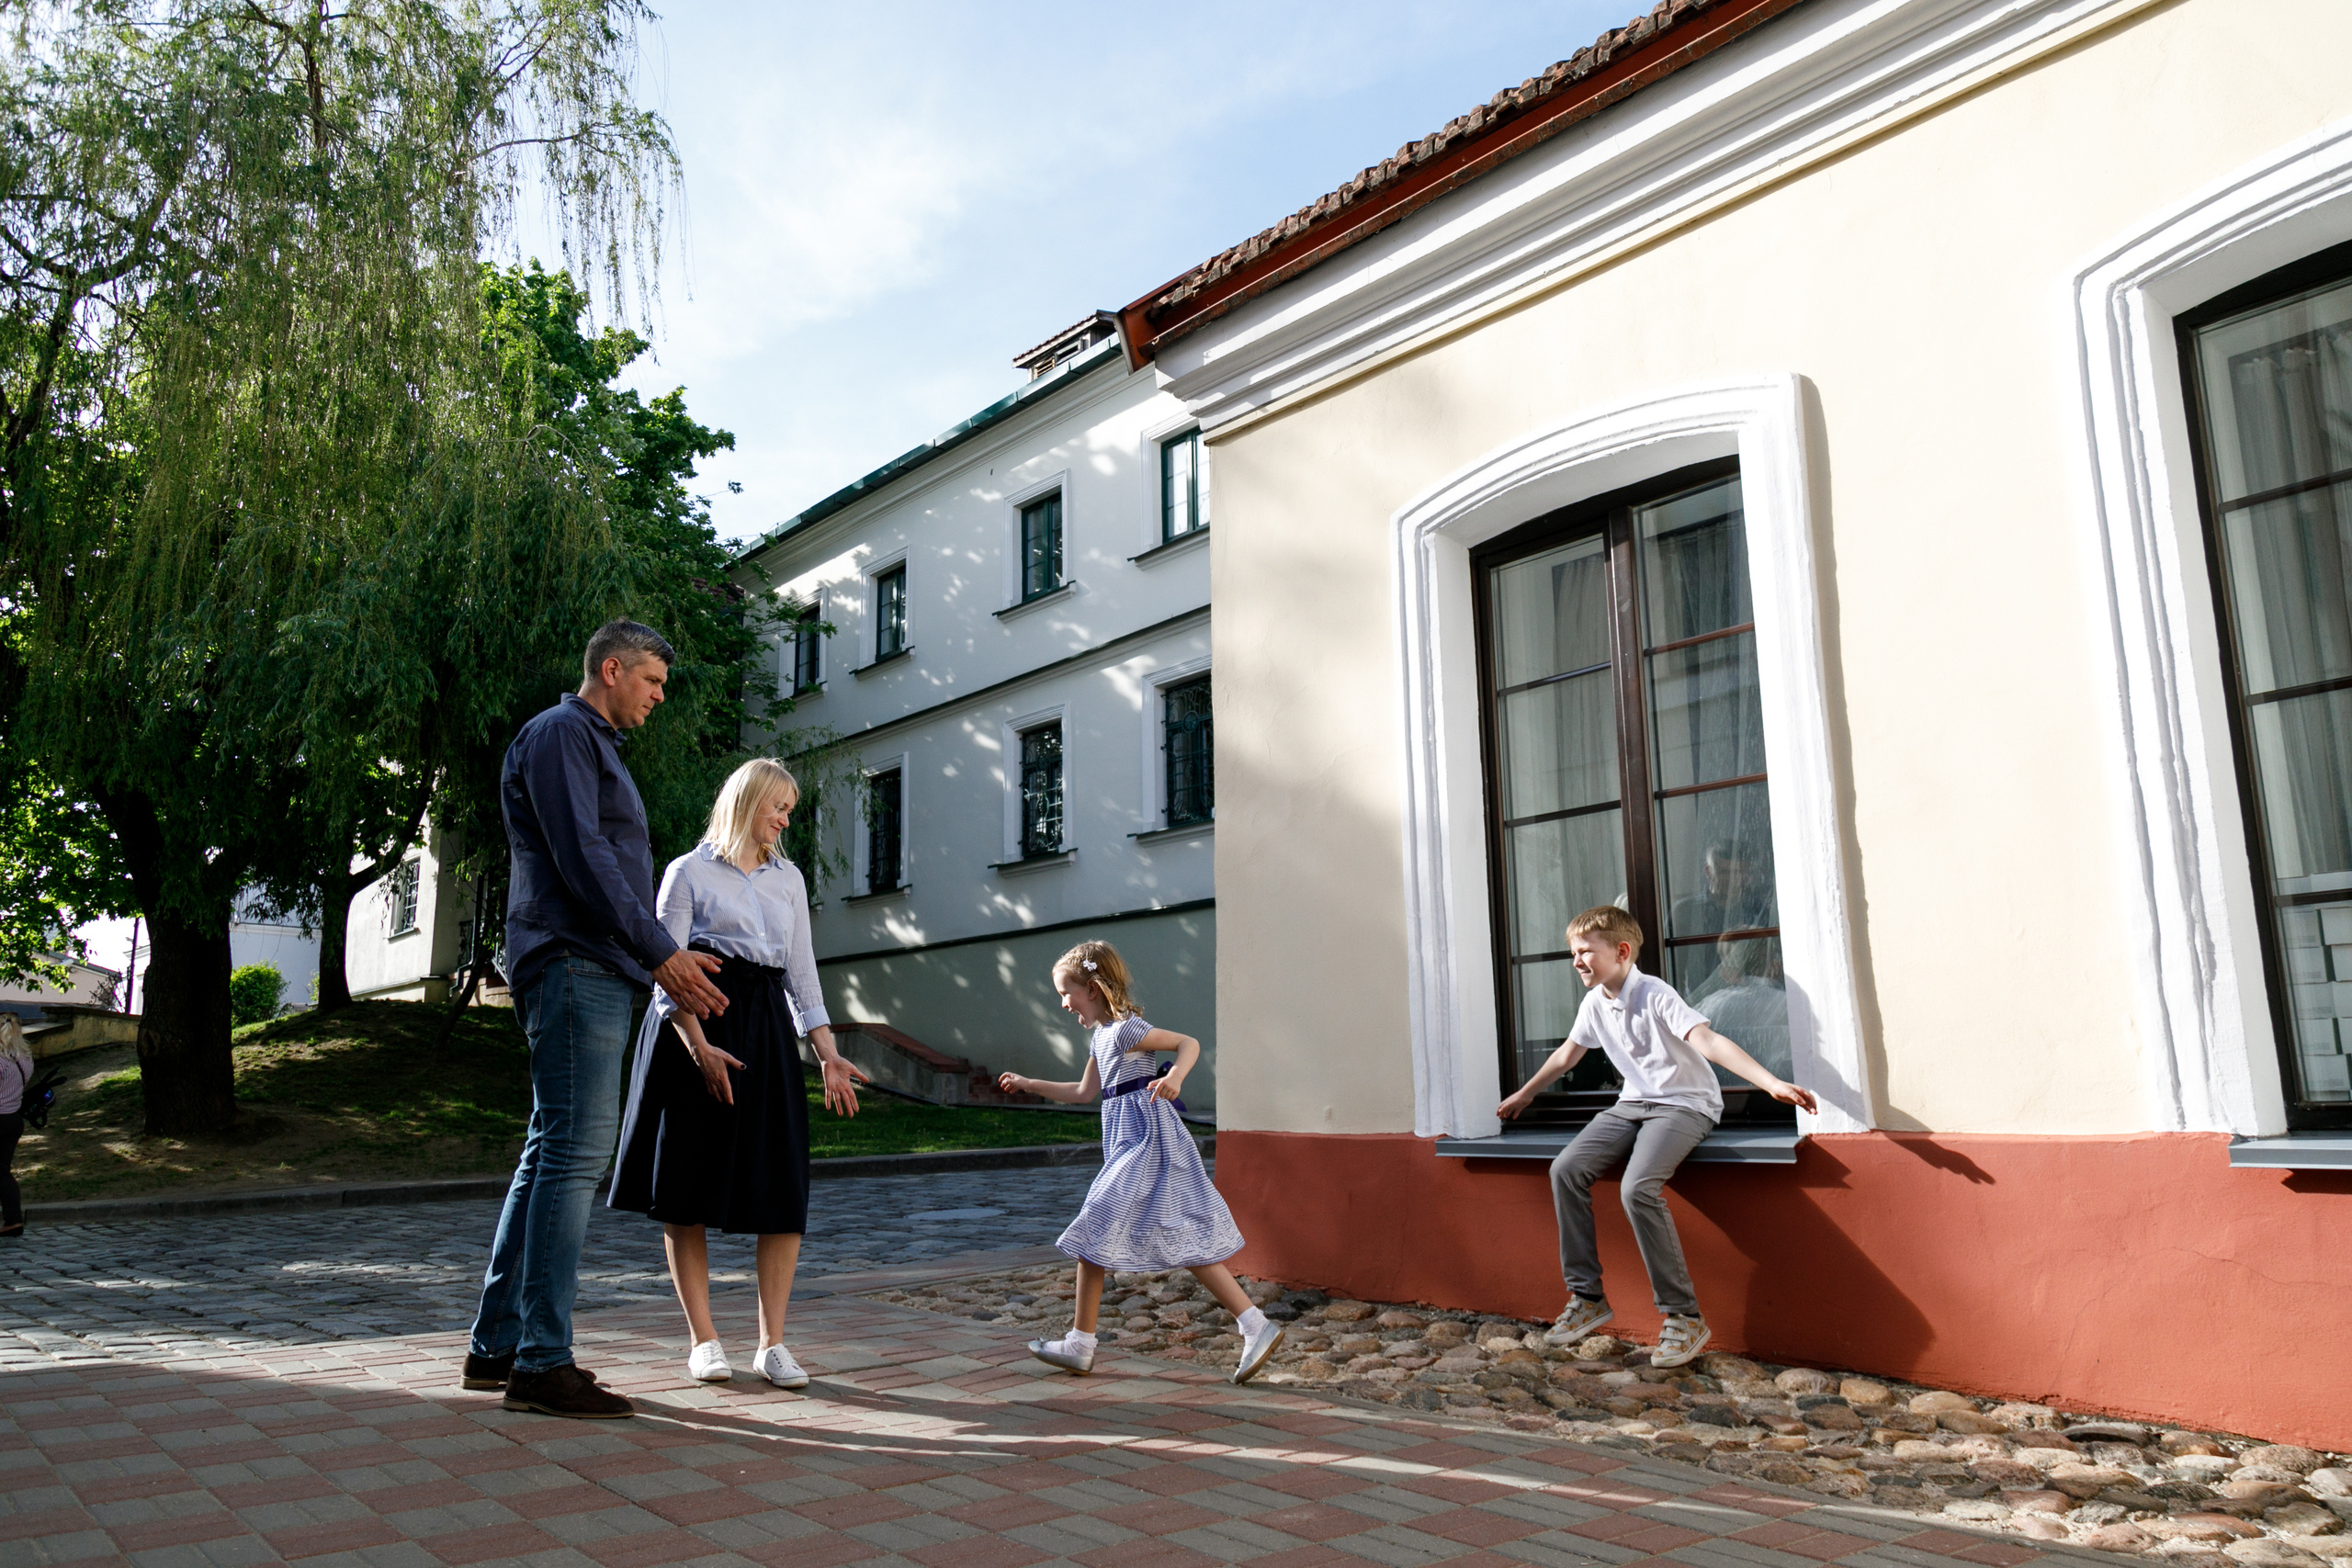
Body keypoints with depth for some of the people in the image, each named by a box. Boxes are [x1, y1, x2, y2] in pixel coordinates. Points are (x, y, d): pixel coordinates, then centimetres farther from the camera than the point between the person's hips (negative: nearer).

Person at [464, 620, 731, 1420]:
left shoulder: (596, 747, 26)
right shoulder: (561, 732, -5)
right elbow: (580, 858, -16)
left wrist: (670, 967, 17)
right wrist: (661, 952, -16)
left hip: (599, 972, 10)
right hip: (574, 965, -10)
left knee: (550, 1155, 11)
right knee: (575, 1153, -11)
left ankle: (497, 1344, 17)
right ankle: (542, 1363, -9)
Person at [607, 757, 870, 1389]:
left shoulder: (788, 878, 17)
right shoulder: (689, 872, 3)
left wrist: (829, 1056, 5)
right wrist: (699, 1047, -18)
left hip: (768, 1029, 4)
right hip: (697, 1030, -4)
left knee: (782, 1189, -4)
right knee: (687, 1191, 1)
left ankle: (772, 1342, 3)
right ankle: (704, 1339, 11)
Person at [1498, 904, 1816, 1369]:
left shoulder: (1655, 995, -18)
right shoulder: (1595, 1004, 5)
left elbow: (1709, 1042, -29)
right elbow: (1566, 1054, 23)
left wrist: (1772, 1084, -41)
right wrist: (1524, 1095, 34)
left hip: (1685, 1105, -7)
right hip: (1633, 1104, 7)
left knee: (1638, 1187, -30)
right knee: (1566, 1170, -11)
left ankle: (1684, 1316, -17)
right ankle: (1587, 1297, 1)